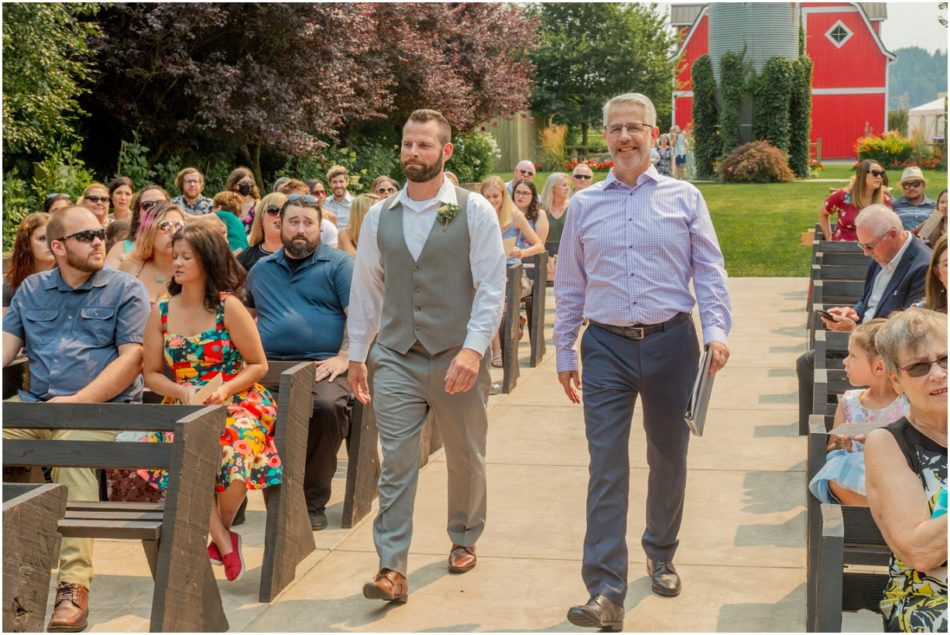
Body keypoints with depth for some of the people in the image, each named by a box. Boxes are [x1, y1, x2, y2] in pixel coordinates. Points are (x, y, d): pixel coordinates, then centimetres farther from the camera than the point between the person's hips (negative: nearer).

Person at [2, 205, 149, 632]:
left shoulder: (125, 290, 5)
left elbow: (132, 359, -5)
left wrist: (77, 401, -14)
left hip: (102, 408, -5)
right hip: (35, 406, 5)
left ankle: (74, 584, -36)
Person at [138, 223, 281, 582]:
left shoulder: (228, 307, -3)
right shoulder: (162, 312, 7)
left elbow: (258, 365, 0)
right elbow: (151, 374, 11)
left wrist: (225, 390, -15)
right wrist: (181, 391, -9)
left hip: (236, 402, -2)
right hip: (183, 406, 3)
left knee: (236, 449, -33)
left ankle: (223, 528, 0)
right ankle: (223, 540, -13)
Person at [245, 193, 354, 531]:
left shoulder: (338, 264, 8)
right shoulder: (261, 269, 23)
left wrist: (343, 358, -14)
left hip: (321, 366, -3)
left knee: (328, 406, -36)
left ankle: (314, 502, -16)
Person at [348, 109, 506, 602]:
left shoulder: (474, 211, -4)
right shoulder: (379, 217, 6)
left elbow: (491, 288, -9)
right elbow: (365, 289, 12)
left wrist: (473, 349, -19)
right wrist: (356, 354, 11)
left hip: (457, 359, -2)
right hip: (396, 358, 2)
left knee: (465, 458, 15)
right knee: (395, 463, -4)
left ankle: (464, 540, 37)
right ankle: (392, 570, -2)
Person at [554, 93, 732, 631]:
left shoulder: (684, 198, 3)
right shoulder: (584, 205, 7)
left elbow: (710, 271, 1)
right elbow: (570, 285, 11)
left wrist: (717, 330, -12)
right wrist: (565, 353, 9)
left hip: (671, 343, 0)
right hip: (607, 346, 0)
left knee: (669, 459, 14)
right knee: (606, 468, -6)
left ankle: (661, 556, 36)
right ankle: (607, 592, -6)